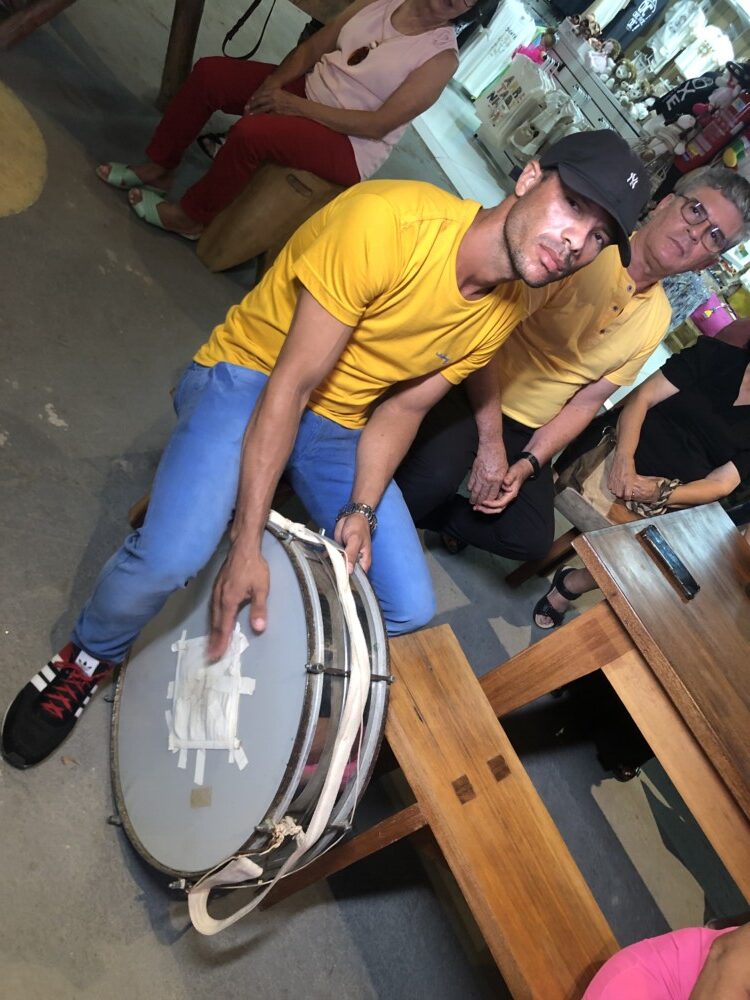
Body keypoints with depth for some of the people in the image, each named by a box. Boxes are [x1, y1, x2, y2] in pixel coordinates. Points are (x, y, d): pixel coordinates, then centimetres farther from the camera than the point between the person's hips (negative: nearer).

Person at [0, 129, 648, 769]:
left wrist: (361, 510, -12)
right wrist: (247, 542, -27)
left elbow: (403, 408, 2)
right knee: (172, 557, -29)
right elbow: (291, 384, -26)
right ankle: (90, 659, 8)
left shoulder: (502, 315, -4)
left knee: (411, 609, -5)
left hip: (340, 426, 6)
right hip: (248, 379, -5)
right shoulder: (387, 221, -27)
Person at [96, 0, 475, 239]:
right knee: (209, 71, -8)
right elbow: (313, 46, 9)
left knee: (252, 132, -31)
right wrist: (273, 83, -10)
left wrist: (295, 106, -22)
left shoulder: (442, 57, -13)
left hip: (349, 146, -7)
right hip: (306, 87, 7)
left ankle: (189, 216, -7)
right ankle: (159, 168, 8)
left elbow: (379, 125, -20)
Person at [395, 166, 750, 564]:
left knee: (533, 539, -4)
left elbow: (585, 403, 6)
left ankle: (429, 515, 19)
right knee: (437, 475, -34)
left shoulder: (656, 319, 4)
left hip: (527, 430, 7)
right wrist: (490, 442, -23)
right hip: (475, 390, -6)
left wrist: (527, 464, -9)